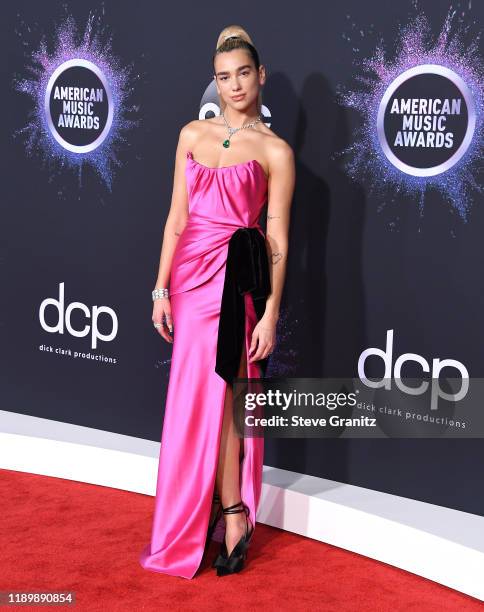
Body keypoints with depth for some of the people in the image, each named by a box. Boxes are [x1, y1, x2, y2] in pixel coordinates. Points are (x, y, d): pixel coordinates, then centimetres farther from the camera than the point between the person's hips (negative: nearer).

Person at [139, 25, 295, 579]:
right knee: (198, 398, 7)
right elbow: (177, 217, 9)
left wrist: (270, 312, -8)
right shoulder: (192, 134, 10)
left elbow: (277, 239, -3)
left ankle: (231, 518, 10)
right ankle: (232, 514, 20)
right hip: (190, 270, 4)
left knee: (211, 397, -5)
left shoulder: (275, 151, -1)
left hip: (236, 277, -4)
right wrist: (161, 288, 5)